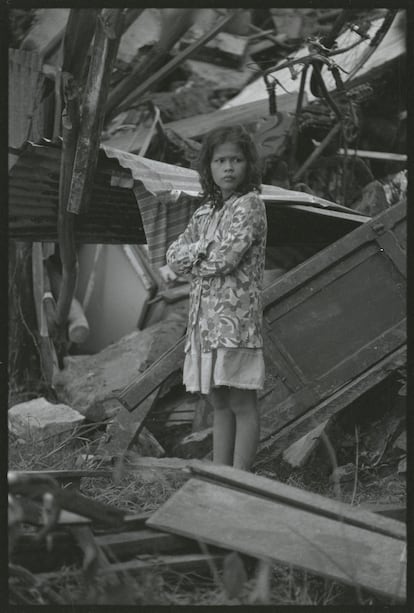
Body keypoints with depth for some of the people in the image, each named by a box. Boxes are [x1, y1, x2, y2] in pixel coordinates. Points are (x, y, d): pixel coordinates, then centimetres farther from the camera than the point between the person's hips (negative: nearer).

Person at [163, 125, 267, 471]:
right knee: (219, 404, 12)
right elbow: (174, 252, 10)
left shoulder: (250, 205, -6)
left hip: (236, 317, -7)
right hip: (205, 318, 8)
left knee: (241, 404, -4)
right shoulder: (205, 211, 17)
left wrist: (184, 264, 1)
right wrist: (203, 247, -11)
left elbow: (225, 258, -16)